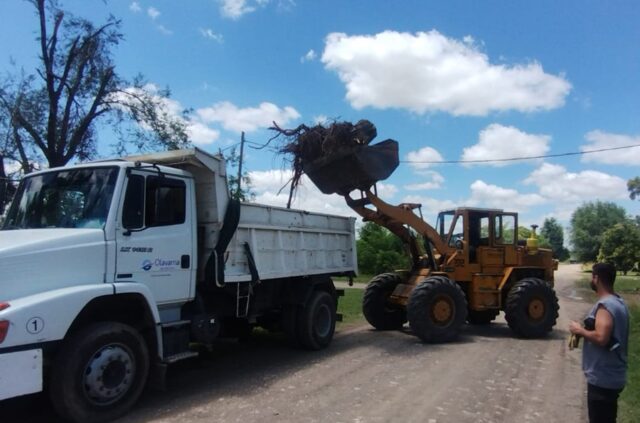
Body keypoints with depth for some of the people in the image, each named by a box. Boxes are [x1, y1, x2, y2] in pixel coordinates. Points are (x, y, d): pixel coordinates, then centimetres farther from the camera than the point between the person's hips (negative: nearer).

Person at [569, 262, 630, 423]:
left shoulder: (605, 305, -22)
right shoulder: (618, 302, 10)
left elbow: (601, 337, -32)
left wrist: (580, 330, -17)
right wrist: (587, 330, 10)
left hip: (602, 378, -9)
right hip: (612, 376, 9)